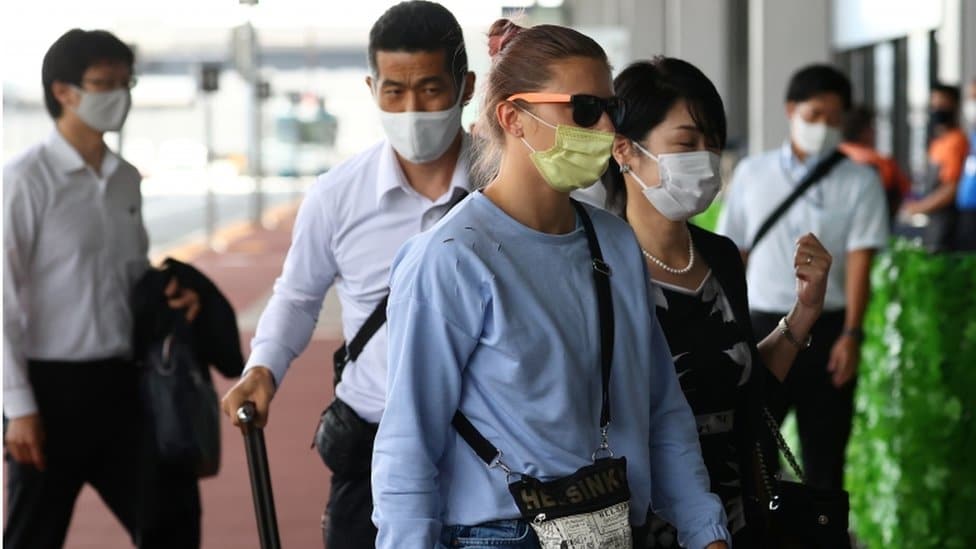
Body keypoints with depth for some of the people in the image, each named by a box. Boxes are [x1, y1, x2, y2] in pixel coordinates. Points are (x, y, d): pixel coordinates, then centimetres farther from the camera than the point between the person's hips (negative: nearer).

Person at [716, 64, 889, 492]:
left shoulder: (859, 182, 1)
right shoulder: (752, 174, 7)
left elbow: (859, 260, -7)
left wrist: (851, 333, -16)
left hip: (826, 329, -1)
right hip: (764, 325, 1)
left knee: (825, 448, 5)